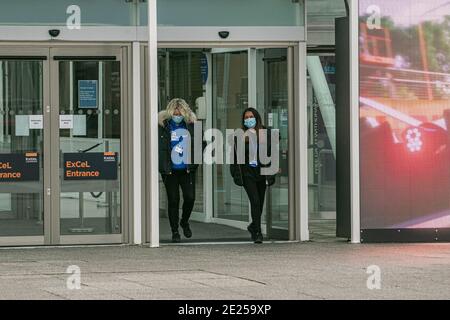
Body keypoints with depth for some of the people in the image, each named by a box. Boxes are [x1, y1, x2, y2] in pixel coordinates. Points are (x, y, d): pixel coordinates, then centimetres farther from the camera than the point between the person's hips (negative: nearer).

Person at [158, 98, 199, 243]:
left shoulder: (191, 125, 3)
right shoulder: (162, 126, -4)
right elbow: (160, 148, -5)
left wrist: (193, 164, -1)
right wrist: (165, 168, -11)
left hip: (187, 170, 2)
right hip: (170, 171, -2)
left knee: (190, 197, -4)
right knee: (173, 200, 2)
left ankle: (184, 222, 25)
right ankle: (175, 232, 13)